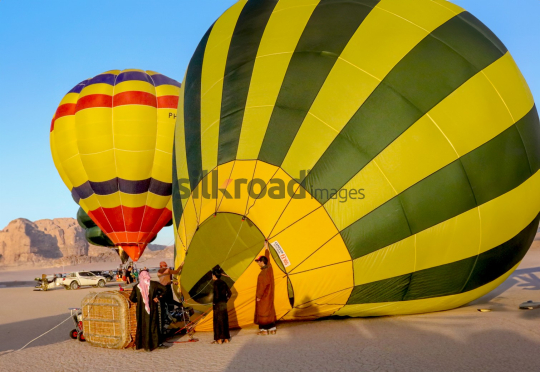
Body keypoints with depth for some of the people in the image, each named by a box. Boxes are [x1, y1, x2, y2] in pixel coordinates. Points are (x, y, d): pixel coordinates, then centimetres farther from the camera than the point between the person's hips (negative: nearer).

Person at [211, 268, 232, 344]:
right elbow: (229, 293, 11)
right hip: (224, 304, 7)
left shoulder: (215, 283, -12)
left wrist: (214, 302, -7)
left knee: (218, 321, 0)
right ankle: (226, 338, 17)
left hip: (218, 304, -7)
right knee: (225, 320, 12)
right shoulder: (223, 283, 10)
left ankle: (219, 339, 1)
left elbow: (216, 294, -19)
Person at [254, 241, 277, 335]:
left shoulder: (264, 272, -22)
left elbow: (263, 285, -23)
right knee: (270, 310, 12)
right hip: (269, 295, 9)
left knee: (263, 311, -3)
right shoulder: (269, 267, 3)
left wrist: (259, 296, -16)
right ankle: (272, 329, 16)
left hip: (264, 296, -9)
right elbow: (267, 258, 20)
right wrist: (266, 248, 32)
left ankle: (264, 330, 0)